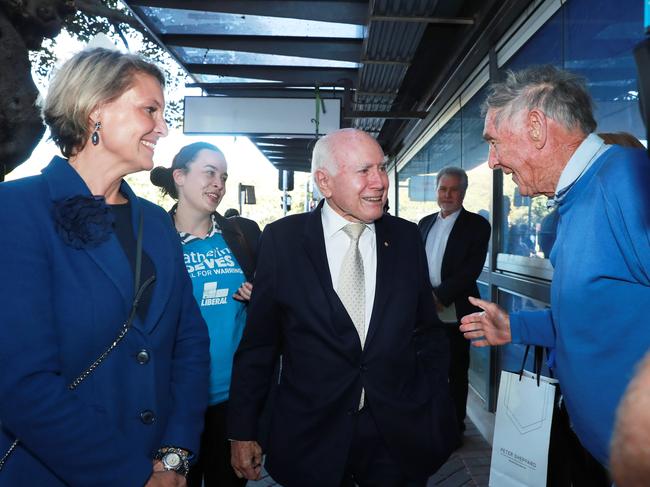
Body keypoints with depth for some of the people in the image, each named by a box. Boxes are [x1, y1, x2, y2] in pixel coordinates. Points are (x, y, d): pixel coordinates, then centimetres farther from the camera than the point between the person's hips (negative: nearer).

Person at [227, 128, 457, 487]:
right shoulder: (282, 239, -8)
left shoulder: (406, 237, -1)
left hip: (399, 435, 2)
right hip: (311, 438, -1)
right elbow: (258, 342, -3)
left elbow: (428, 330, 7)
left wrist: (435, 410, 3)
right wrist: (242, 431, 0)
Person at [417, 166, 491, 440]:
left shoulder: (477, 225, -2)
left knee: (456, 373, 7)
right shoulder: (425, 223, 13)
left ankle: (455, 427, 22)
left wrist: (441, 297, -16)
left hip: (454, 312, -4)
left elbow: (472, 269, -11)